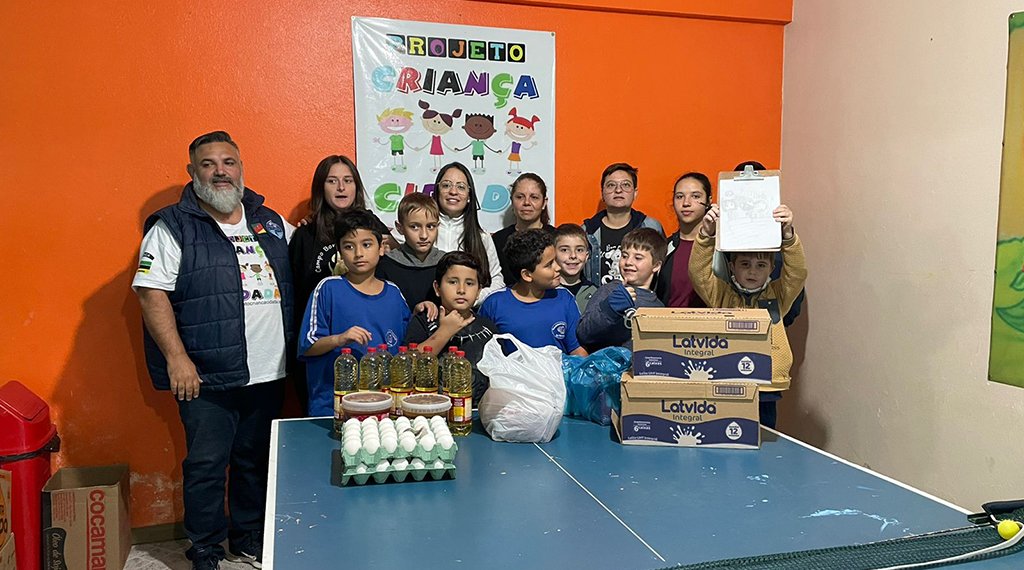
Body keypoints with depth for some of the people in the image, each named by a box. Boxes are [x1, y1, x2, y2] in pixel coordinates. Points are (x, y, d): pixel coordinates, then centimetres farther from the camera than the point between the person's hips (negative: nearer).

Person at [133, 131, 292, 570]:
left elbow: (296, 278, 21)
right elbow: (150, 291, -10)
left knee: (256, 460, 15)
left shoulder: (270, 222, 12)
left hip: (268, 372, 5)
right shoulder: (173, 227, -4)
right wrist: (177, 358, -16)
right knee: (207, 464, 3)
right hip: (207, 375, -4)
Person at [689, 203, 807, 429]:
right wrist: (706, 234, -20)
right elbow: (698, 271, -6)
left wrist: (787, 234, -19)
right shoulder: (721, 294, 7)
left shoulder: (778, 295, 11)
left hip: (767, 391, 2)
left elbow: (798, 272, -4)